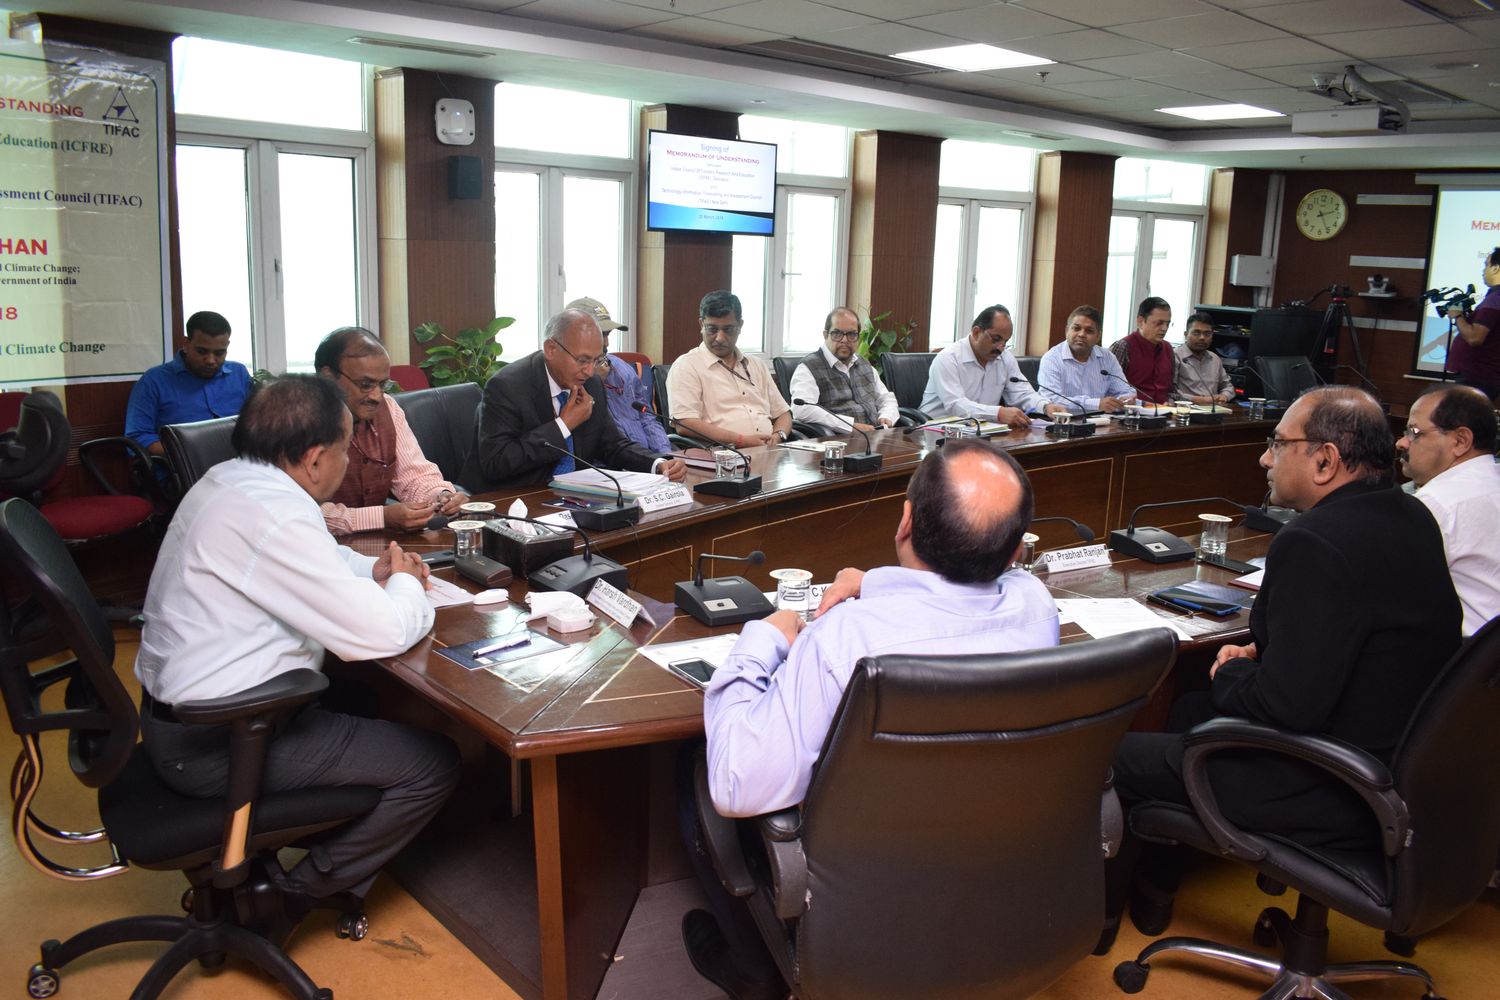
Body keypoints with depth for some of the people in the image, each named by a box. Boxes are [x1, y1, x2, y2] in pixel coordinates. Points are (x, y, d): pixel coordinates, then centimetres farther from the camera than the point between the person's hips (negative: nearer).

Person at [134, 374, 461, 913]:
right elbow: (380, 634, -26)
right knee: (434, 763, -6)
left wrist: (374, 570, 3)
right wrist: (406, 586, -4)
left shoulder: (229, 478, 4)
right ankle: (305, 890, 9)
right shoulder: (274, 517, -27)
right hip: (213, 745, -10)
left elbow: (314, 562, 23)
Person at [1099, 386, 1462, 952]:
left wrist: (1229, 676, -8)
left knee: (1118, 757, 3)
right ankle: (1152, 896, 39)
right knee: (1192, 710, 26)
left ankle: (1097, 917, 28)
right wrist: (1262, 653, 6)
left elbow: (1288, 707, -28)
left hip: (1341, 800, -10)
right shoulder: (1411, 519, 2)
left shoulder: (1315, 544, -29)